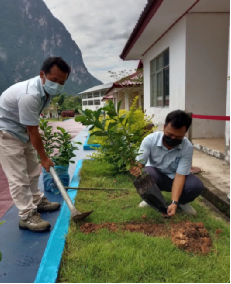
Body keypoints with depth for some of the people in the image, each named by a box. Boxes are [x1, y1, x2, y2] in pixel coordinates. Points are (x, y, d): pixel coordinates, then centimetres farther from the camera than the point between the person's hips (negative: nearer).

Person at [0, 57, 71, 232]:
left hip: (23, 130, 9)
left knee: (32, 170, 17)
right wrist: (45, 158, -17)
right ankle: (27, 216, 2)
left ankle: (37, 201, 32)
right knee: (18, 176, -8)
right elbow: (34, 132, -27)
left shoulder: (47, 89, -7)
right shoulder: (29, 96, -35)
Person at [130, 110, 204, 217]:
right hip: (155, 174, 0)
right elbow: (139, 162, -26)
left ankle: (182, 202, 8)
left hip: (175, 177, 1)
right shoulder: (150, 140, -26)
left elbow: (179, 175, -28)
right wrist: (136, 168, -53)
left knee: (196, 186, -29)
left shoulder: (187, 148, -26)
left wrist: (174, 203, -40)